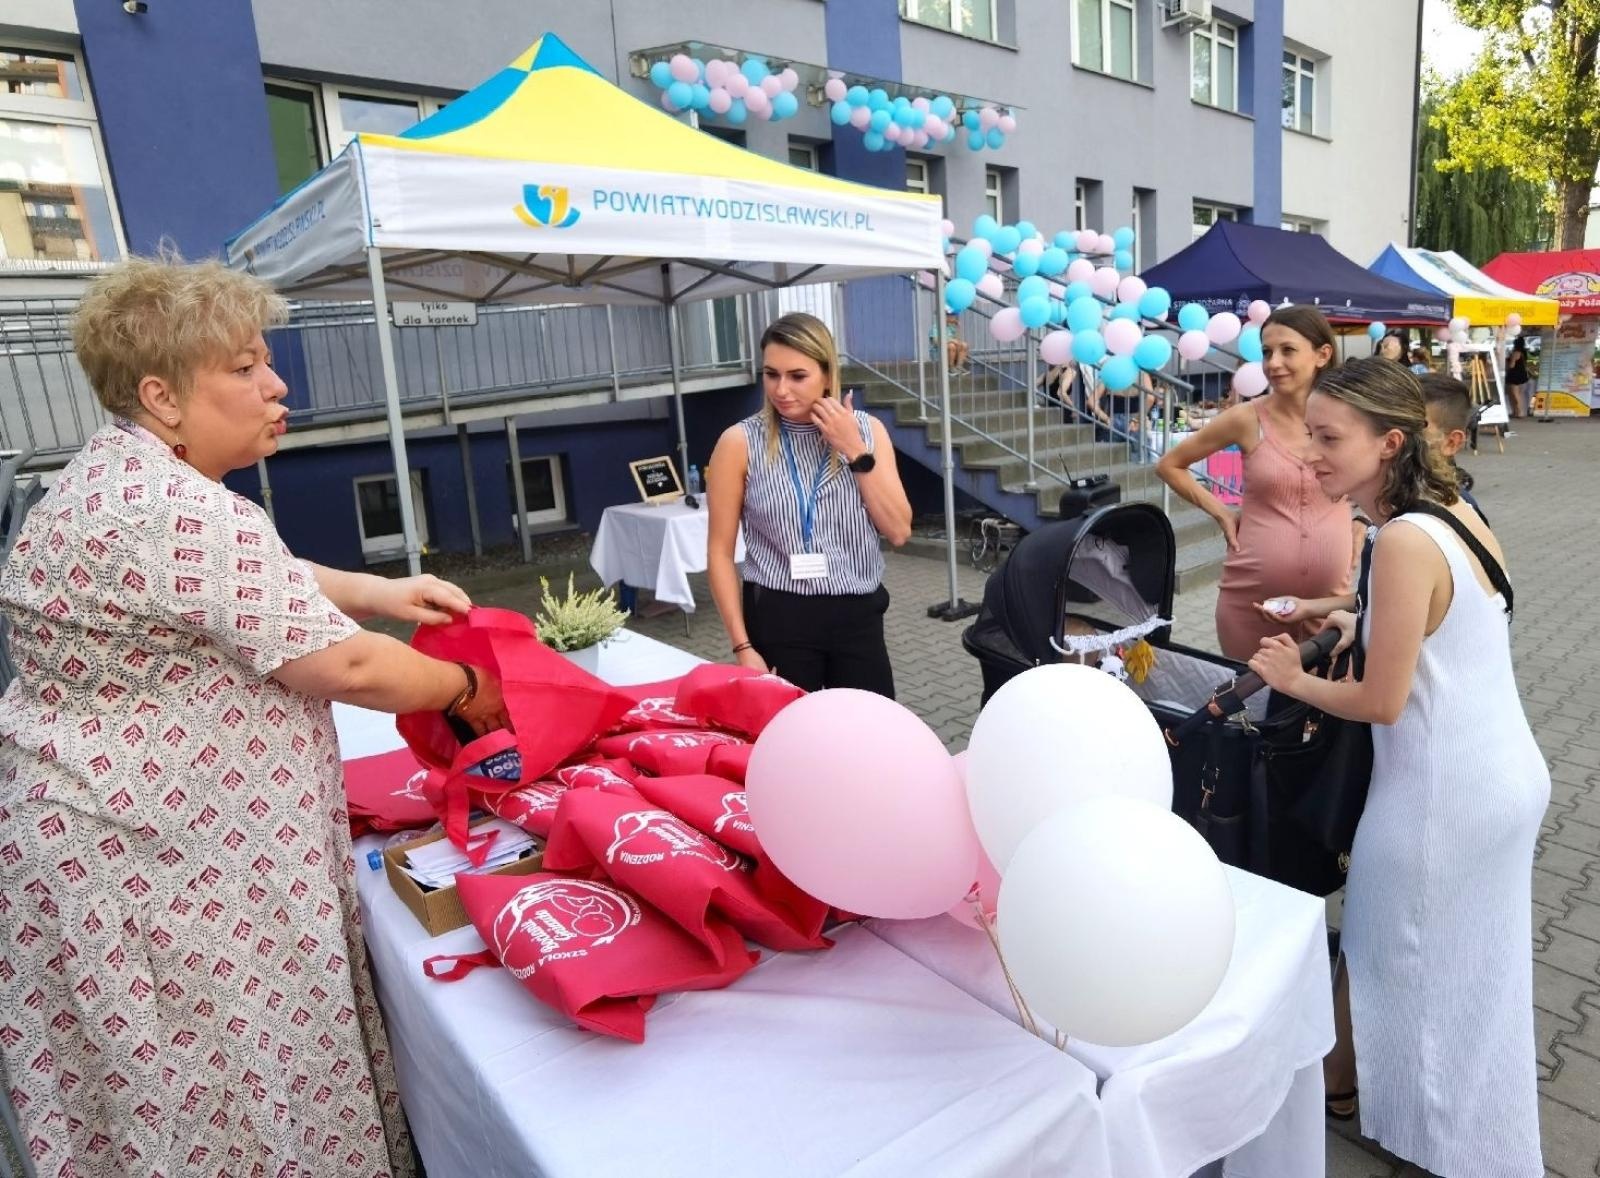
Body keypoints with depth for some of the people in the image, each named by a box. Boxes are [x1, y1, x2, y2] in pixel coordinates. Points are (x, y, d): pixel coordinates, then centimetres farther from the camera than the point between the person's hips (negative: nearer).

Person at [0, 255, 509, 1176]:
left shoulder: (114, 475, 9)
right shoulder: (184, 513, -25)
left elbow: (256, 576, 19)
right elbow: (348, 668, -22)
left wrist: (385, 593, 7)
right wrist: (467, 689, -6)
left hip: (120, 824, 10)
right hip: (158, 856, -10)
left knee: (172, 1088, 23)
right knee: (230, 1079, 7)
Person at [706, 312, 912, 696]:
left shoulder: (866, 429, 3)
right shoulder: (740, 442, -6)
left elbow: (899, 531, -2)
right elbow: (720, 552, -3)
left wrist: (856, 452, -10)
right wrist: (742, 645, -7)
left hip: (858, 616, 3)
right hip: (780, 619, -2)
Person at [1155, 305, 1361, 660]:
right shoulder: (1247, 418, -6)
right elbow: (1169, 465, 5)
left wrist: (1363, 526, 5)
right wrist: (1222, 513, -1)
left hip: (1329, 596, 2)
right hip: (1252, 596, -1)